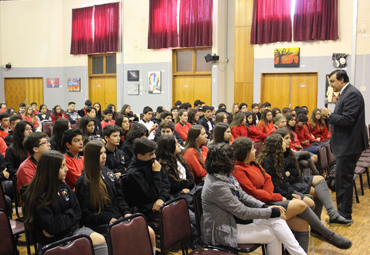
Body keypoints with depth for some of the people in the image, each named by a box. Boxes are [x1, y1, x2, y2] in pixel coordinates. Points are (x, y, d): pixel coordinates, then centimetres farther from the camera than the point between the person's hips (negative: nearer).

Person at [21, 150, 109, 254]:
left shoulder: (63, 186, 7)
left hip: (71, 231, 6)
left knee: (100, 240, -22)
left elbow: (77, 211, 7)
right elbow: (51, 227, -19)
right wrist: (70, 215, -5)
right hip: (52, 242, -6)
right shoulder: (37, 197, -15)